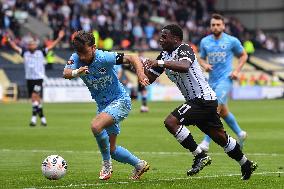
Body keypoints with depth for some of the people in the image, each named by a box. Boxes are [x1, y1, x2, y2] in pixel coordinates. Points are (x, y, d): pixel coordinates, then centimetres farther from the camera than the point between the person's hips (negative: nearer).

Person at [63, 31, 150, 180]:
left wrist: (140, 74, -38)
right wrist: (76, 72, -52)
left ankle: (107, 165, -13)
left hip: (120, 101, -7)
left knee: (96, 125, -32)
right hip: (103, 105, 7)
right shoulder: (76, 58, -11)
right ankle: (139, 165, 34)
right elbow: (66, 73, -30)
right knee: (111, 149, 11)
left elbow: (132, 58, -20)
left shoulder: (104, 58, -24)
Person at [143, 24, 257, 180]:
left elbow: (184, 66, -39)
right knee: (220, 137, 19)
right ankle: (246, 164, 34)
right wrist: (142, 66, -8)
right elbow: (149, 78, 10)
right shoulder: (164, 55, 11)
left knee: (171, 122, -22)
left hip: (203, 99, -10)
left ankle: (200, 156, -15)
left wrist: (160, 63, -42)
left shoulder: (184, 49, -15)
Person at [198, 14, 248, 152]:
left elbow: (243, 55, 9)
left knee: (215, 108, -19)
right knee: (223, 111, 16)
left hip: (225, 79, -5)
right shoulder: (205, 42, 6)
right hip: (212, 80, 6)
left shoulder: (232, 41, -4)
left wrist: (237, 71, -4)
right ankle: (240, 134, 39)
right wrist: (205, 65, -5)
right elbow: (201, 58, 18)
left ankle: (206, 142, -18)